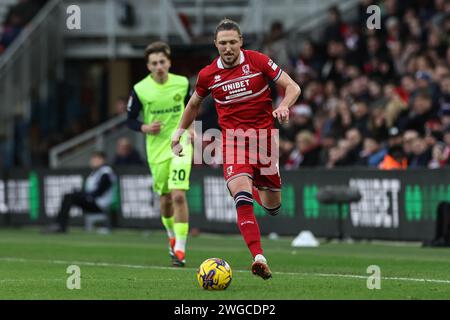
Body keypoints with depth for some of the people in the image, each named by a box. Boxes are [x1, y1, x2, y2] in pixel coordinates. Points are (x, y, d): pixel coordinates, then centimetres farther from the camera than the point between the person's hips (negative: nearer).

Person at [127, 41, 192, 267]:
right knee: (165, 198, 11)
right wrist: (145, 128, -18)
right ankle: (172, 236, 41)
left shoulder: (182, 83, -4)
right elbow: (130, 120, 1)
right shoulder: (140, 90, -8)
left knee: (178, 195, -16)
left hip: (180, 144, -1)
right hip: (156, 148, 1)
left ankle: (180, 249, -13)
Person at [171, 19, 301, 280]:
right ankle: (259, 258, -32)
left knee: (272, 206, 9)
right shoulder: (208, 75, 1)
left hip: (265, 136, 1)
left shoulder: (258, 61, -4)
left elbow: (293, 87, -1)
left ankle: (260, 188, 49)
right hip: (232, 139, -1)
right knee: (242, 195, -26)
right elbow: (194, 103, 21)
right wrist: (180, 133, 23)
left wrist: (284, 106, -20)